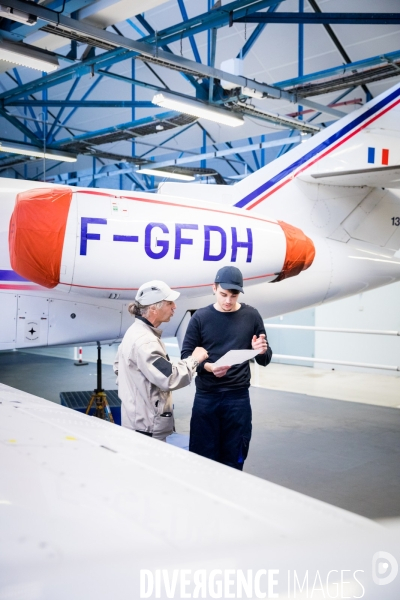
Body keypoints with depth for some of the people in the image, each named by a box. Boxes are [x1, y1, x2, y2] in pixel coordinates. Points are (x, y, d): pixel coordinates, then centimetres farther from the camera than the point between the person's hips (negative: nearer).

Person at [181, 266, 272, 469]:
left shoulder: (251, 316, 2)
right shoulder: (200, 317, -1)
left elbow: (264, 361, 6)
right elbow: (186, 355, -1)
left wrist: (262, 351, -17)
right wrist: (208, 367, -20)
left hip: (238, 397, 1)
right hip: (206, 397, 0)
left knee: (233, 459, 10)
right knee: (203, 457, 6)